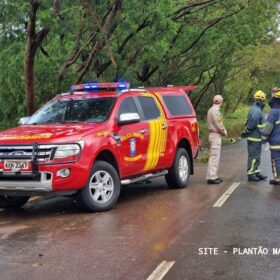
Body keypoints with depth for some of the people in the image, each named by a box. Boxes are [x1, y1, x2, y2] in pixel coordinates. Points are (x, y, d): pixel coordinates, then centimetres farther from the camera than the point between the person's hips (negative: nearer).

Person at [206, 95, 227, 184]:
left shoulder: (211, 110, 16)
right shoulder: (216, 111, -16)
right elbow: (218, 124, -20)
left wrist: (223, 130, 6)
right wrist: (224, 132, -4)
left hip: (213, 134, 11)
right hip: (216, 135, -11)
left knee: (215, 156, 15)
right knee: (214, 156, -9)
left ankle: (213, 176, 19)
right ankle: (211, 177, -9)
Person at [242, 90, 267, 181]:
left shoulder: (254, 109, 12)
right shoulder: (256, 110, -20)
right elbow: (252, 124, -25)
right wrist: (246, 132, -13)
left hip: (257, 137, 10)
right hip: (254, 138, -10)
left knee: (256, 156, 16)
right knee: (253, 156, -3)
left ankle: (256, 172, 25)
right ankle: (250, 174, 4)